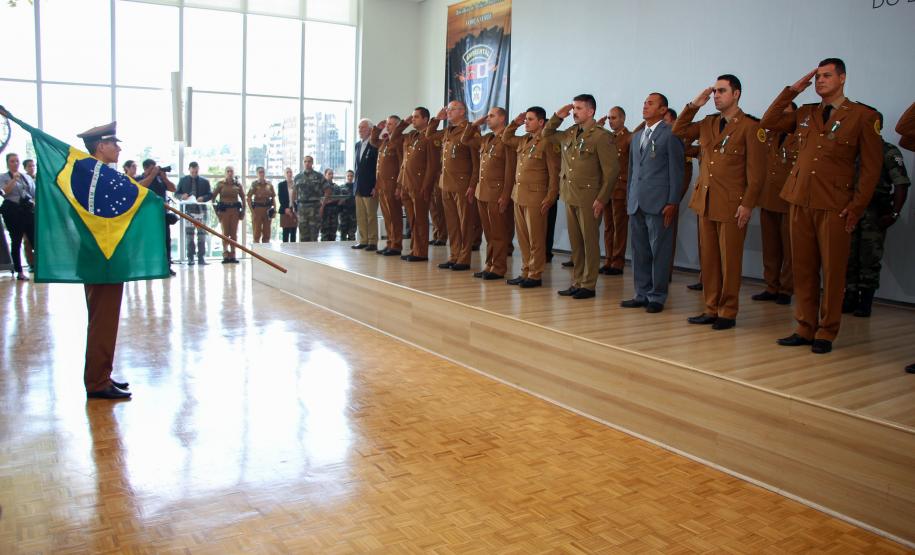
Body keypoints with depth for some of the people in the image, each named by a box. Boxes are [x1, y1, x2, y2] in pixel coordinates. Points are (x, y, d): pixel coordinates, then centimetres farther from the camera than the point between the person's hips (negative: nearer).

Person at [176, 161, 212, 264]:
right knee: (189, 234, 0)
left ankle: (201, 257, 5)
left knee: (201, 234, 0)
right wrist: (182, 196, -11)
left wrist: (203, 198, -14)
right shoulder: (183, 180, 10)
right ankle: (190, 257, 4)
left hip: (201, 209, 0)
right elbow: (177, 193, 11)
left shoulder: (205, 181, 8)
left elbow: (210, 194, 6)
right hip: (188, 210, 0)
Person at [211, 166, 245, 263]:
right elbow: (213, 197, 2)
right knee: (225, 233, -3)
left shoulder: (238, 184, 7)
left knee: (234, 233, 1)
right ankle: (225, 255, 1)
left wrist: (243, 210, 5)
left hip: (235, 210, 2)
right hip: (224, 210, -2)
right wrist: (216, 210, -3)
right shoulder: (220, 184, 2)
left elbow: (243, 198, 13)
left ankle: (232, 255, 6)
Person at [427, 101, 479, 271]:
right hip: (446, 184, 7)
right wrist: (437, 119, 16)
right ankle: (453, 256, 18)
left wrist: (472, 185, -17)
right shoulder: (447, 131, 15)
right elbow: (429, 135, 31)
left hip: (462, 185, -7)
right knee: (451, 223, 11)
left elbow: (476, 161, -12)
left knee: (464, 223, 1)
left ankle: (464, 259, 6)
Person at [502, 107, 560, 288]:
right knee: (522, 237, 12)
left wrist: (550, 198, -15)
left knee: (535, 239, 0)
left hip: (535, 197, -8)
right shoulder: (524, 140, 12)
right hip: (519, 195, 8)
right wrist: (515, 123, 14)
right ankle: (525, 271, 21)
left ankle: (535, 275, 8)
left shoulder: (547, 142, -9)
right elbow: (506, 138, 29)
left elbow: (554, 173, -11)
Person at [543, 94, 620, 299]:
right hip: (570, 196, 7)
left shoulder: (601, 136, -9)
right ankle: (576, 282, 20)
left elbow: (611, 170, -12)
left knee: (589, 242, 1)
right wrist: (558, 116, 10)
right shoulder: (569, 133, 11)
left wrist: (601, 199, -15)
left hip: (588, 198, -7)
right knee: (575, 242, 11)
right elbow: (547, 134, 27)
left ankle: (588, 285, 9)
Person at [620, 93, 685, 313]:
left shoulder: (670, 135, -3)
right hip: (636, 204, 7)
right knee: (639, 251, 9)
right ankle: (642, 294, 18)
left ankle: (657, 297, 6)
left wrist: (672, 203, -11)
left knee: (659, 252, -1)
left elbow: (676, 171, -6)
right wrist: (629, 200, 16)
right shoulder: (636, 137, 19)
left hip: (658, 204, -7)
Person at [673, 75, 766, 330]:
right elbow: (678, 131, 20)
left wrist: (747, 204, -14)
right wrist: (694, 105, 8)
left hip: (732, 205, -6)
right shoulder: (707, 123, 13)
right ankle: (711, 309, 18)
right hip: (705, 201, 6)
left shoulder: (750, 127, -6)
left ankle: (727, 313, 11)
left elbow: (756, 172, -9)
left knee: (730, 261, 1)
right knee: (708, 259, 9)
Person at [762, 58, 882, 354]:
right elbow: (769, 122, 12)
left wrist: (856, 207, -7)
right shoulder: (805, 114, 15)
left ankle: (826, 333, 10)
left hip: (834, 206, -4)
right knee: (803, 269, 6)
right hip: (800, 202, 4)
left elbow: (871, 167, -1)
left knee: (832, 271, 1)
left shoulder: (863, 116, 1)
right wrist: (793, 90, 7)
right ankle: (805, 328, 15)